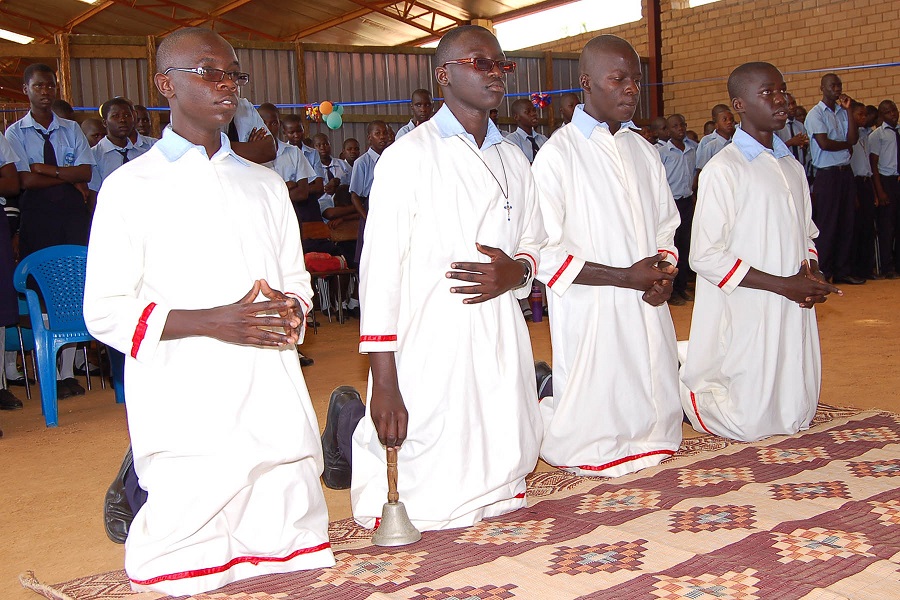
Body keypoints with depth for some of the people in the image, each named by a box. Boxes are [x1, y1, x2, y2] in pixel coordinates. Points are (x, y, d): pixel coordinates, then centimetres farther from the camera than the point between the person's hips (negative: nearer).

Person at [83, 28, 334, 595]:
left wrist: (290, 309, -3)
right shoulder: (130, 187, 2)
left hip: (276, 409, 5)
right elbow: (105, 312, -3)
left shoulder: (265, 184, 18)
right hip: (186, 416, -4)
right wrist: (212, 321, -16)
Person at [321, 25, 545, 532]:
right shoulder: (408, 156, -4)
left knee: (502, 487, 9)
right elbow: (380, 272, -9)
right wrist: (384, 385, -14)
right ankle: (351, 423, 22)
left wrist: (515, 272, -5)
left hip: (502, 348, 6)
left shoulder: (513, 161, 15)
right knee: (426, 508, -3)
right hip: (430, 352, -6)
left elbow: (534, 244, 23)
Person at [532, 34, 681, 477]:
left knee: (650, 423, 13)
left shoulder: (643, 151, 12)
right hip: (592, 318, -6)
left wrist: (665, 273, -2)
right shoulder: (558, 155, -9)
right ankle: (543, 408, 28)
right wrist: (626, 277, -16)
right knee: (593, 442, 0)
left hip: (647, 313, 7)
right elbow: (544, 254, -14)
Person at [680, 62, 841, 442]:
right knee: (747, 423, -3)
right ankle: (674, 373, 22)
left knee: (793, 417, 12)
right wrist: (783, 284, -17)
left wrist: (812, 273, -1)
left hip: (792, 316, 7)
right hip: (744, 319, -7)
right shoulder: (724, 169, -11)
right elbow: (705, 256, -16)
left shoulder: (792, 168, 12)